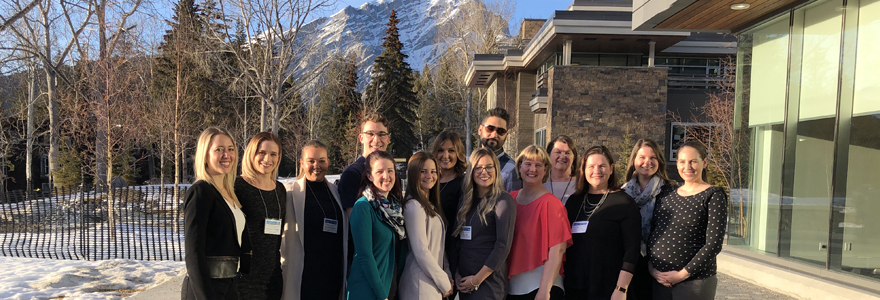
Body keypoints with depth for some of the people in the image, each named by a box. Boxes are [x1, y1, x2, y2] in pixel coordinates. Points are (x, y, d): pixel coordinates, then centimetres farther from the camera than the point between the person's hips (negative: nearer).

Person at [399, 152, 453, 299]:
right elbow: (421, 252, -18)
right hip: (421, 286, -8)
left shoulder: (430, 206, 12)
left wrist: (448, 277, 4)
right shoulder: (414, 206, -15)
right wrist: (444, 283, -11)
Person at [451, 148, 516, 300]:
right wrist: (456, 273, 2)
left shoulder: (503, 200, -8)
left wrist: (478, 278, -13)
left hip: (489, 280, -5)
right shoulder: (465, 201, 10)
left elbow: (503, 246, -14)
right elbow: (456, 240, 11)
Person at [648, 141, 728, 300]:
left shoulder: (714, 196, -5)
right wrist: (651, 267, -3)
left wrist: (683, 274, -13)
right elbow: (651, 232, 10)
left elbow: (714, 244, -11)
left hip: (694, 283, -4)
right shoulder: (665, 194, 9)